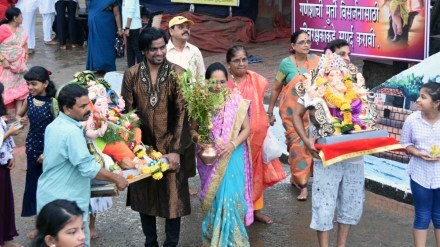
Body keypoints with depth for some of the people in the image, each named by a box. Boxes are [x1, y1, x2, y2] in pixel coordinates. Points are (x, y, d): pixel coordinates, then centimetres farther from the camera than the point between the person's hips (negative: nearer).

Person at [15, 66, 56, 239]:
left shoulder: (52, 103, -16)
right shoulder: (29, 99, 0)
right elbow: (19, 115, 16)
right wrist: (20, 119, -8)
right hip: (32, 147, 6)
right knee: (33, 185, 11)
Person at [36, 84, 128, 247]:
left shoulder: (54, 125, 6)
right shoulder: (72, 131, -24)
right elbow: (88, 168, -27)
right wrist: (116, 178, -16)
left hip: (50, 196, 10)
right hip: (64, 203, -10)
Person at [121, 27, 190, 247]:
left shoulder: (177, 74, -8)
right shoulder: (132, 75, -3)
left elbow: (182, 114, -10)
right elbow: (127, 112, -1)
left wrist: (176, 150, -15)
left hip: (170, 145, -2)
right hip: (142, 145, 2)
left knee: (172, 196, 5)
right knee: (144, 196, 13)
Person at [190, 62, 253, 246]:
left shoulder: (236, 101, -5)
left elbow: (246, 129, -1)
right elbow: (192, 130, 3)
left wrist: (233, 144, -17)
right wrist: (197, 138, -20)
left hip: (232, 158, -1)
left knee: (231, 197, -4)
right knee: (211, 198, 10)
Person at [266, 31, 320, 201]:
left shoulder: (316, 61, -1)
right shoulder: (286, 63, -6)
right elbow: (276, 89, 2)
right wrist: (270, 112, 4)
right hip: (292, 112, -2)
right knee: (298, 144, -5)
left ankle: (296, 177, 28)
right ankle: (302, 184, 6)